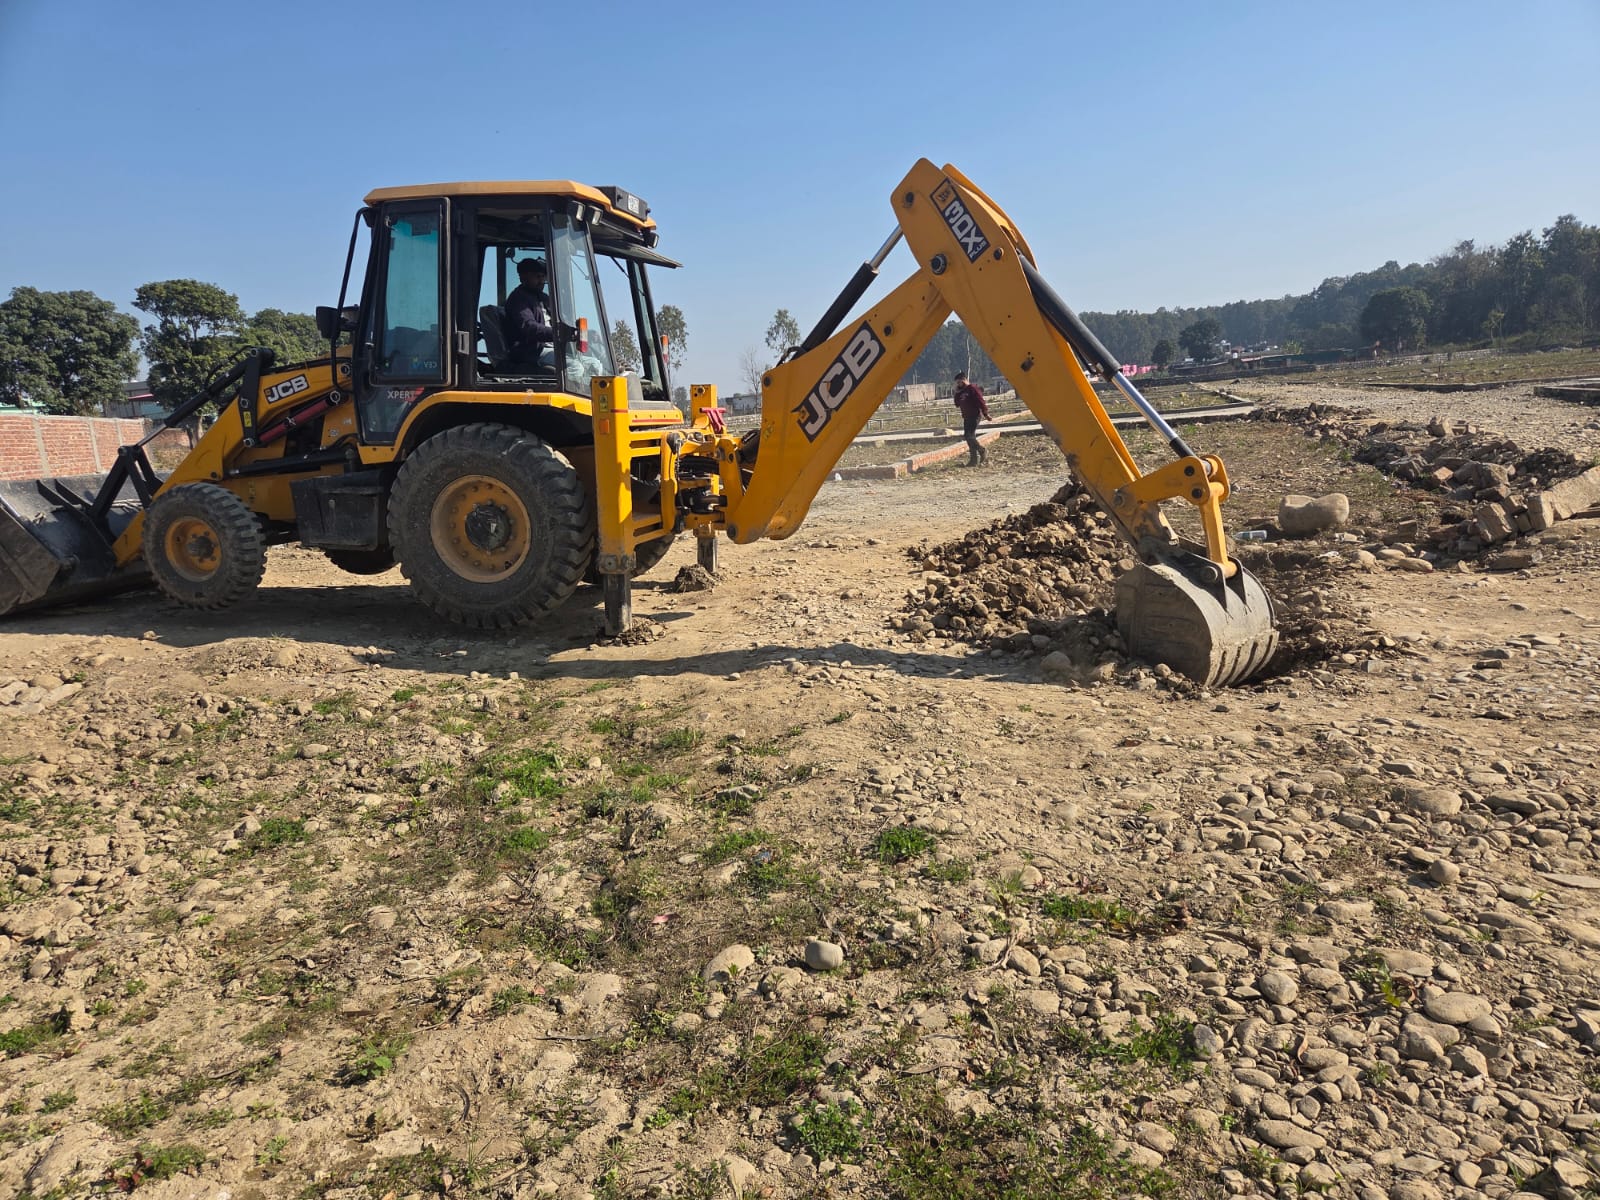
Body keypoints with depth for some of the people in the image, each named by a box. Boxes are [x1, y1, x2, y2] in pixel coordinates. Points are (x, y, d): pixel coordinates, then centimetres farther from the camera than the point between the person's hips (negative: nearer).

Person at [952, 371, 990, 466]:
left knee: (969, 436, -18)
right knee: (969, 437, 6)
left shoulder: (973, 388, -10)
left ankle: (982, 450, -2)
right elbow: (957, 404, 16)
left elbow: (981, 401, -15)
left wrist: (985, 414, -18)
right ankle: (975, 460, 9)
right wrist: (956, 393, 4)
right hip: (966, 418, 9)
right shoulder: (961, 391, 16)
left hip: (974, 416, -9)